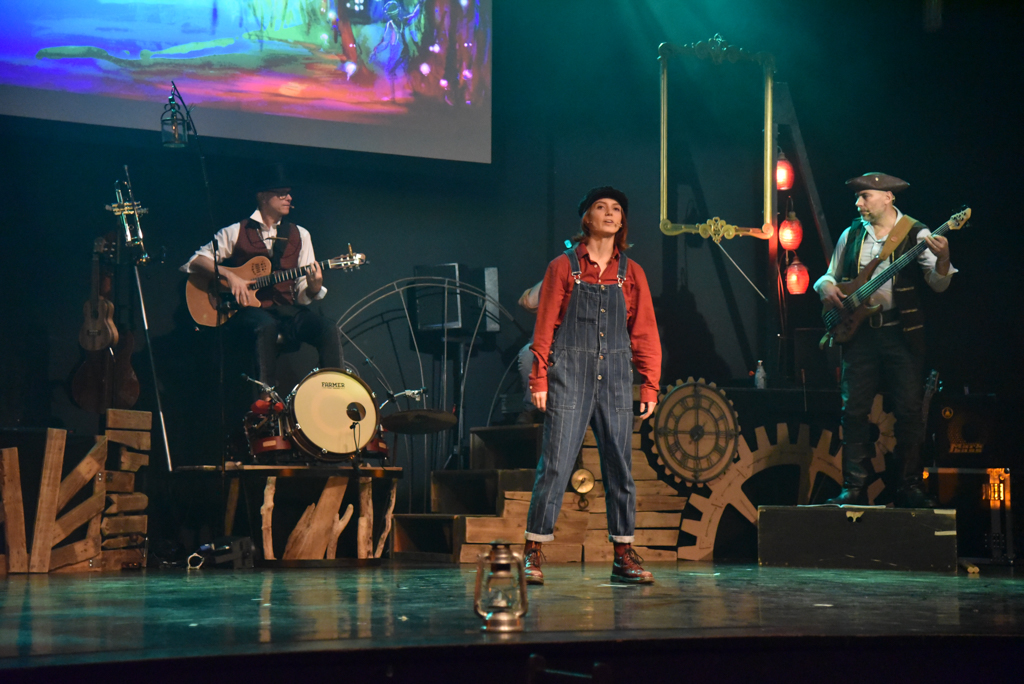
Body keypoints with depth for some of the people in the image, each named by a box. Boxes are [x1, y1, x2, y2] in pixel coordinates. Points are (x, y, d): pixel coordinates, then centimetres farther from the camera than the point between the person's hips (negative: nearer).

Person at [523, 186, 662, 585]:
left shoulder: (631, 273, 11)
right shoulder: (564, 267, 4)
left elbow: (645, 332, 12)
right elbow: (545, 326, 1)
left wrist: (650, 384, 5)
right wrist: (539, 379, -5)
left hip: (615, 377, 3)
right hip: (569, 376, -3)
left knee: (620, 465, 4)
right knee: (556, 463, -7)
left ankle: (624, 555, 10)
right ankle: (533, 553, -1)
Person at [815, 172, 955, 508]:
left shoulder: (916, 233, -2)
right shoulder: (851, 235, 12)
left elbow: (938, 284, -10)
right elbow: (830, 275, 21)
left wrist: (942, 258, -32)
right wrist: (826, 287, -2)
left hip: (902, 333, -4)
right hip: (859, 331, 4)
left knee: (909, 411, -4)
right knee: (854, 410, 0)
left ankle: (909, 487, 4)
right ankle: (854, 488, 5)